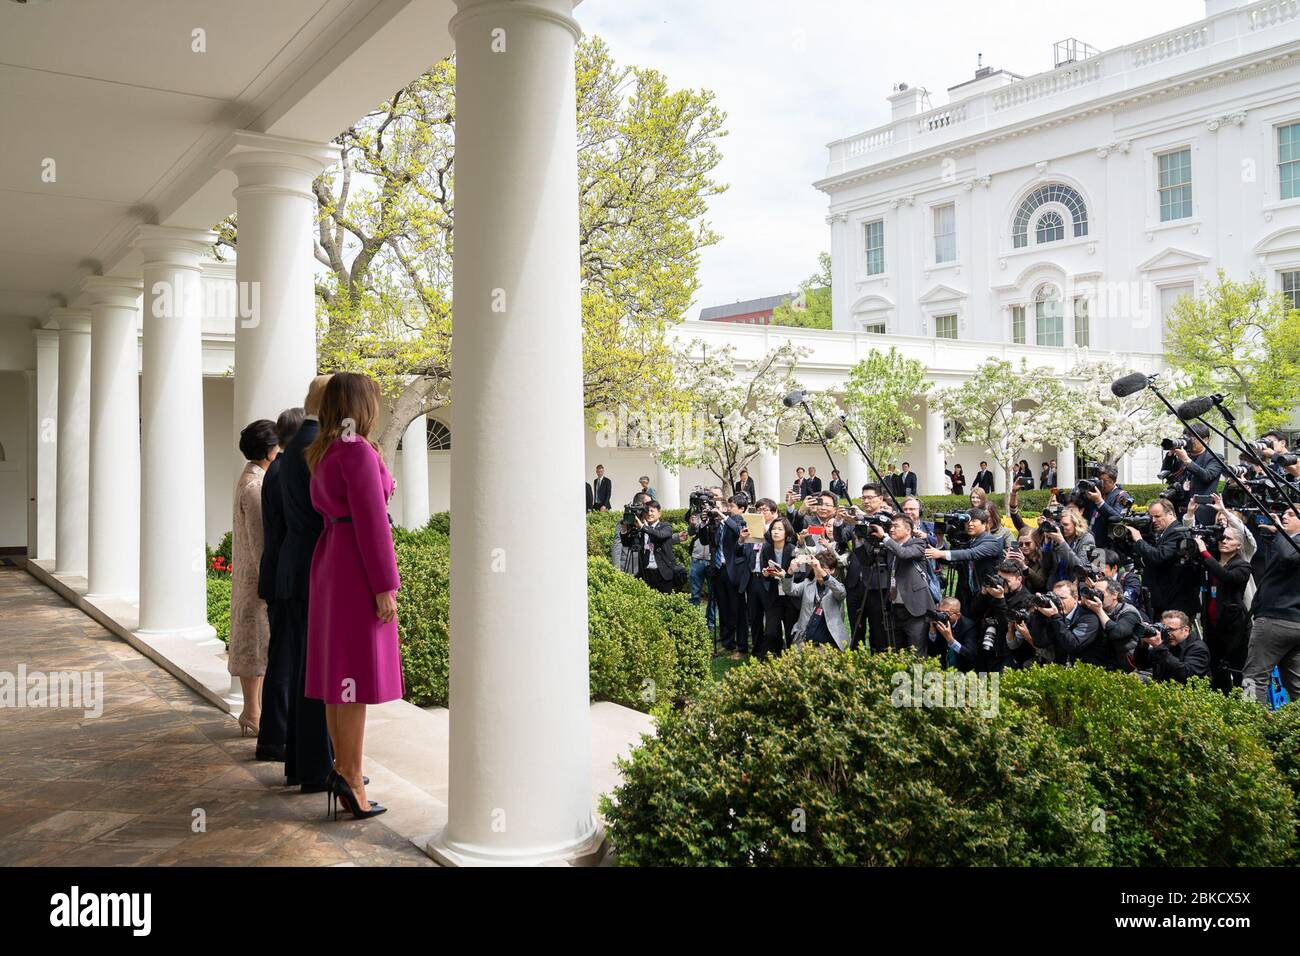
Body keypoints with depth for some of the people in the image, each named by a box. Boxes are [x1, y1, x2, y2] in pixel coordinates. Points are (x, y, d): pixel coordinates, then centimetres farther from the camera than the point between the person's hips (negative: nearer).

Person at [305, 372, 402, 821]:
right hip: (358, 567, -9)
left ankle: (344, 766, 22)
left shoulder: (323, 452, 13)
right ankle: (350, 775, -2)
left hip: (330, 560, 9)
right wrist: (385, 586, -17)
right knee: (358, 670, -5)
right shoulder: (358, 450, -14)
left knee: (338, 668, 13)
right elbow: (371, 522, -18)